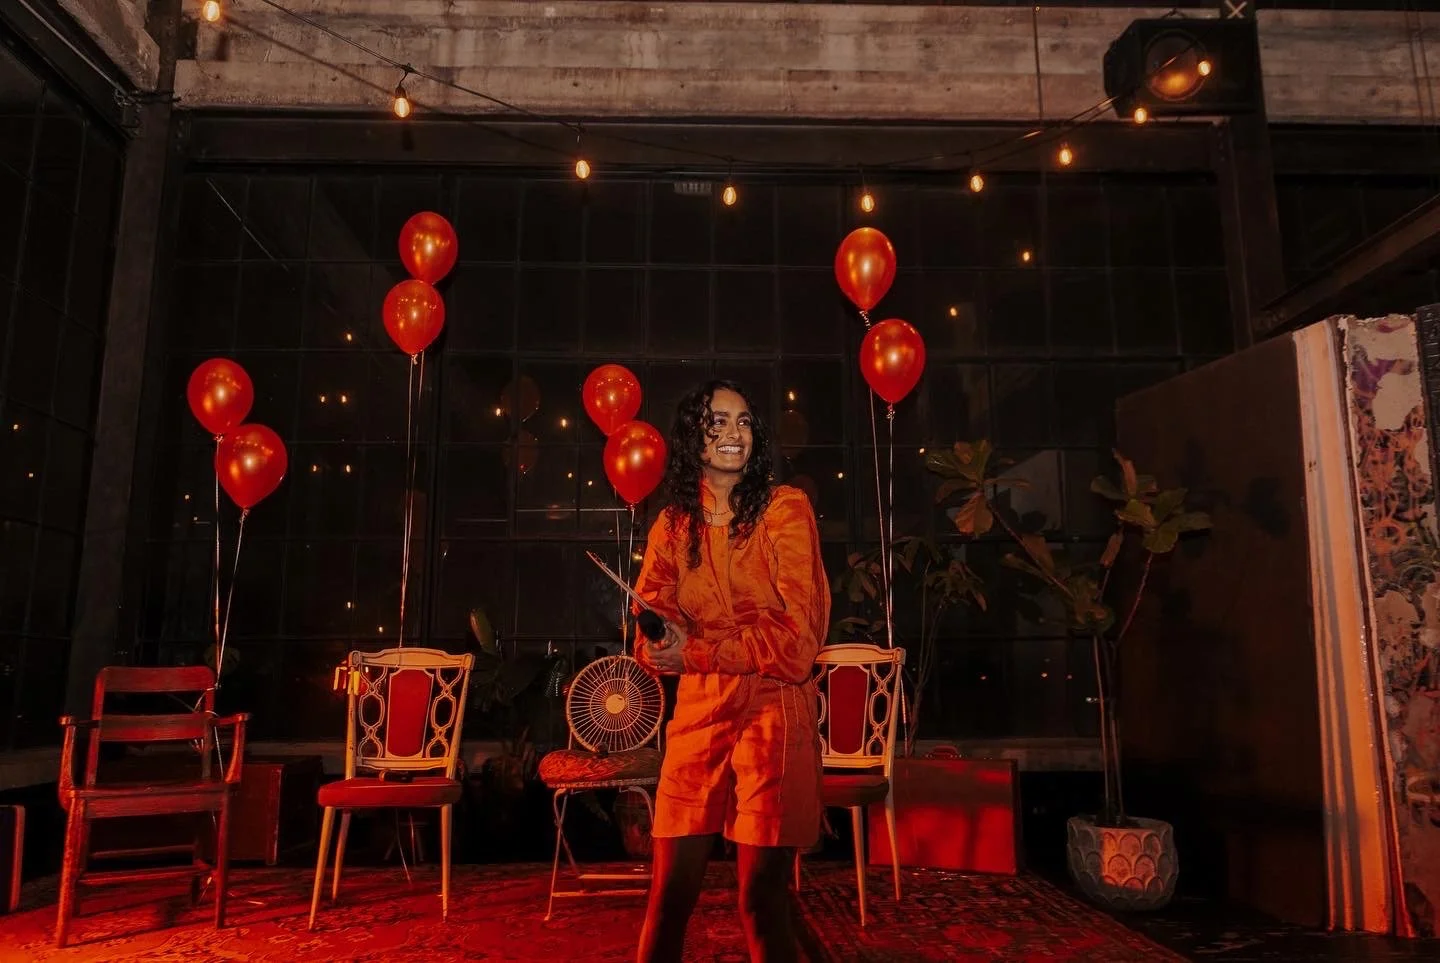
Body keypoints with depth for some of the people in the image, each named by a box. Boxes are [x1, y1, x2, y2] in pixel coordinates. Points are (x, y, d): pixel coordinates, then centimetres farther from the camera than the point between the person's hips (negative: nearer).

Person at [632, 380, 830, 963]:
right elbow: (648, 632, 3)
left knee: (762, 895, 2)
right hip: (698, 714, 4)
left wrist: (696, 653, -14)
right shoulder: (672, 525, 8)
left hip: (773, 713, -3)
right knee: (670, 888, 6)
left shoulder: (784, 508, -4)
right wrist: (662, 644, -20)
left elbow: (797, 634, -10)